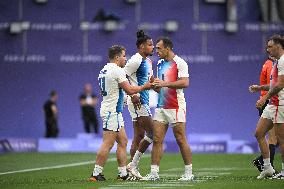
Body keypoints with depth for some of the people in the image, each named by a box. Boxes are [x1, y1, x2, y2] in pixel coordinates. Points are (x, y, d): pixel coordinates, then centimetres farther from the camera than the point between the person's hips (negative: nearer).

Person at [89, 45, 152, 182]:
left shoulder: (103, 71, 15)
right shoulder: (117, 71, -14)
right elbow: (129, 90, -15)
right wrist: (145, 86, -1)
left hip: (107, 108, 10)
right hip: (112, 112, -10)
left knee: (122, 142, 12)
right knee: (107, 144, -10)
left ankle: (123, 173, 13)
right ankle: (96, 174, -11)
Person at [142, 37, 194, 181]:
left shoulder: (179, 63, -7)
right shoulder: (160, 64, 17)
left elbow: (185, 83, -19)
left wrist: (164, 83, -22)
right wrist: (154, 85, 3)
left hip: (176, 107, -7)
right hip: (161, 107, 7)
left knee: (181, 140, -4)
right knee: (157, 140, 0)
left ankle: (189, 173, 3)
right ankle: (154, 173, 0)